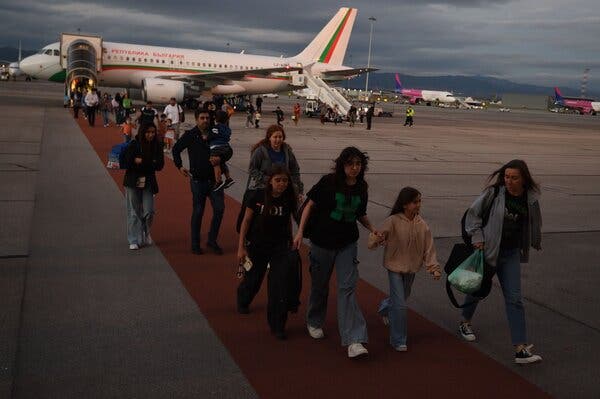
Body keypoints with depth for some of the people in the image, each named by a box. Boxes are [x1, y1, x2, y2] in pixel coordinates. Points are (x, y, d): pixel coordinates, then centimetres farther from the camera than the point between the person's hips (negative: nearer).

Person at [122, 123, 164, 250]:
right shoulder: (134, 145, -9)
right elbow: (127, 163, -14)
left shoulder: (157, 146, -1)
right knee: (134, 212, 3)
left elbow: (160, 165, -5)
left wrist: (141, 162, -16)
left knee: (149, 211, -2)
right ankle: (134, 240, 12)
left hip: (148, 183, 2)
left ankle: (146, 233, 26)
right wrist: (150, 163, -19)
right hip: (133, 183, -2)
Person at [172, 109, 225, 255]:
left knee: (219, 209, -3)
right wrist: (179, 166, 5)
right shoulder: (190, 135, -2)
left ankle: (212, 240, 14)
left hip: (214, 178, 2)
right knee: (198, 212, 5)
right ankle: (195, 245, 16)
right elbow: (176, 149, 12)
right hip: (198, 179, -2)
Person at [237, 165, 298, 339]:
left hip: (280, 247, 1)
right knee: (253, 279, 18)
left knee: (280, 286, -6)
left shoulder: (288, 199, -8)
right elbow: (246, 221, -7)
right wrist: (241, 247, -7)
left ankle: (277, 326, 6)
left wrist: (290, 242, 8)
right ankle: (242, 300, 53)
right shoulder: (259, 196, -14)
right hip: (257, 246, -1)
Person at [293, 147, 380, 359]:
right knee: (320, 285, 13)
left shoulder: (362, 188, 2)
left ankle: (353, 340, -11)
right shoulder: (328, 182, -12)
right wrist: (300, 231, -12)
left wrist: (372, 228, -2)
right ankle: (314, 322, 41)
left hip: (347, 244, 2)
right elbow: (310, 205, -6)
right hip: (322, 241, -2)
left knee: (347, 287, -7)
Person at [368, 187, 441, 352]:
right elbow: (373, 243, -20)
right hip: (395, 266, -5)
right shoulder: (393, 221, -20)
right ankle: (398, 341, 8)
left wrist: (434, 267, -8)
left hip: (412, 268, 5)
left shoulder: (421, 224, -7)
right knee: (399, 304, -7)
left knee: (403, 297, 24)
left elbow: (428, 247, -1)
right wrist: (376, 239, -43)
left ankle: (385, 308, 58)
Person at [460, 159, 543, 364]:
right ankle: (465, 323, 44)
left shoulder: (530, 199, -3)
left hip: (511, 253, 2)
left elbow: (534, 222, 15)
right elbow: (473, 212, -3)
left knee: (514, 299, -2)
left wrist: (536, 243, 28)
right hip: (487, 248, -2)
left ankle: (521, 349, -2)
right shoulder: (494, 192, -13)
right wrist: (477, 236, -11)